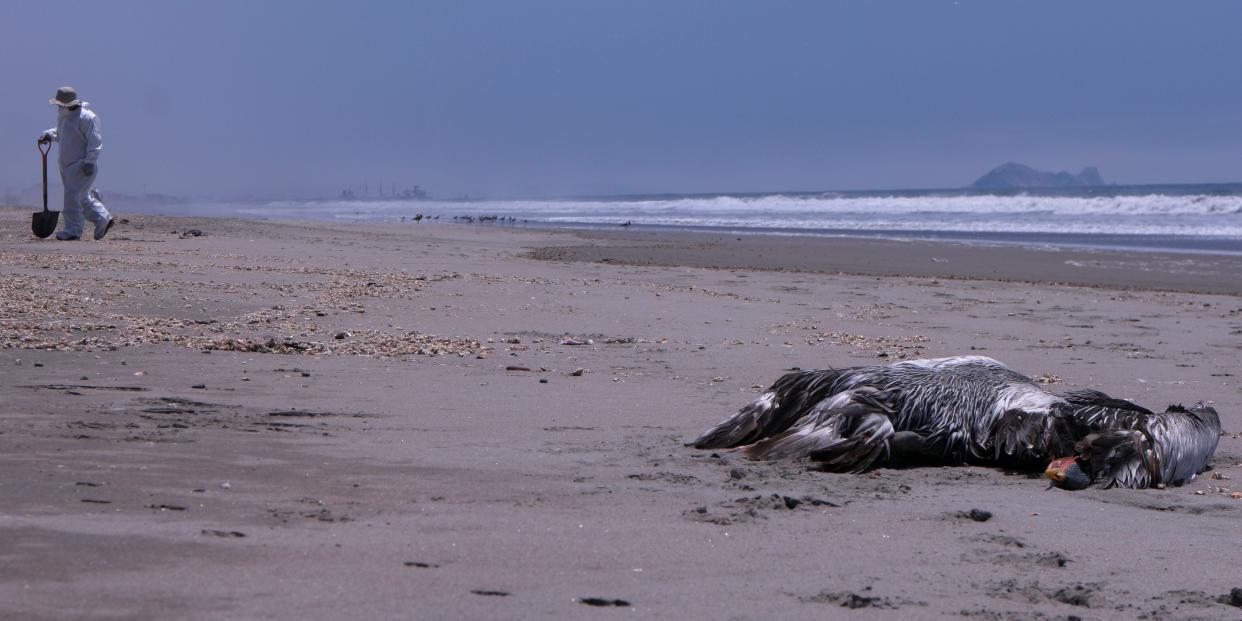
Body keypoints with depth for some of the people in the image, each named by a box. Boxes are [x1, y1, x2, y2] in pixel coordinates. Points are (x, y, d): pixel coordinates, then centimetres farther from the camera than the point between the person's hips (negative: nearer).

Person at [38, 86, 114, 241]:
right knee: (82, 197, 12)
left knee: (73, 196, -11)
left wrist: (89, 162, -23)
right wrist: (49, 135, 9)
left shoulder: (86, 117, -17)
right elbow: (60, 132, 29)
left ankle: (73, 231, -5)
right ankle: (103, 220, 23)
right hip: (68, 165, 9)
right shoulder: (63, 115, 11)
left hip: (82, 166, -9)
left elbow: (95, 142, -18)